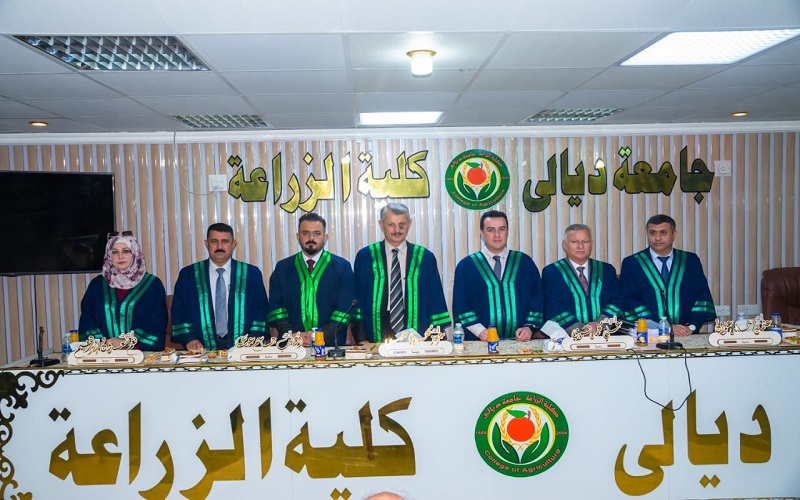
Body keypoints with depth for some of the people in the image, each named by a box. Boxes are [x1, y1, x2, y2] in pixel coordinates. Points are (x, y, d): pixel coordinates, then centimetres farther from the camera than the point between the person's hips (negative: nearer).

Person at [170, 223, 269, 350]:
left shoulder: (252, 273, 9)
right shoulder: (188, 274, 10)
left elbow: (261, 311, 7)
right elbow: (179, 312, 10)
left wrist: (253, 339, -7)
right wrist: (189, 339, -5)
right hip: (202, 350, 1)